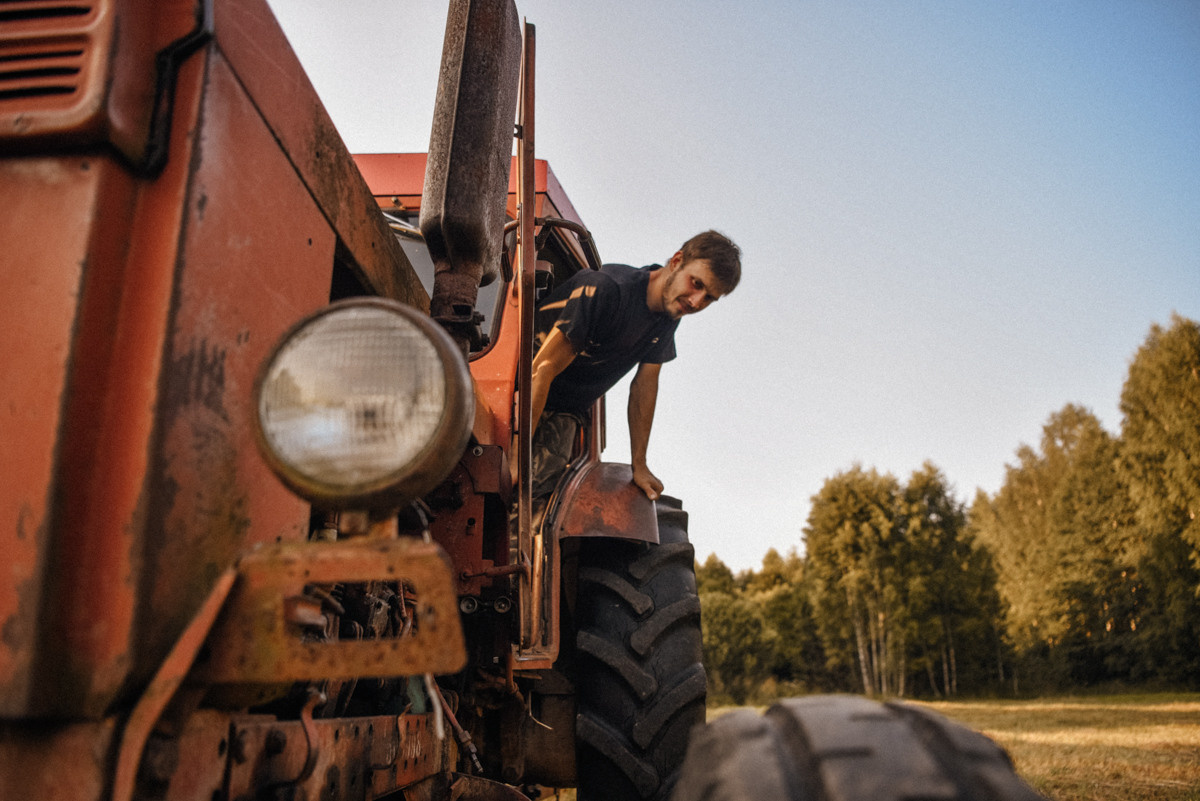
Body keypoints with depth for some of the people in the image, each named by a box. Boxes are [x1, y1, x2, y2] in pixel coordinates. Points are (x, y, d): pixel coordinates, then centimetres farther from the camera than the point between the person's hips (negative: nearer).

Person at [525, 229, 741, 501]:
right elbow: (542, 370, -25)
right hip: (529, 399, -6)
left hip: (566, 413, 6)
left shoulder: (670, 313, -2)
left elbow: (645, 384, 7)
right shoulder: (608, 288, -26)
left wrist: (639, 465, 8)